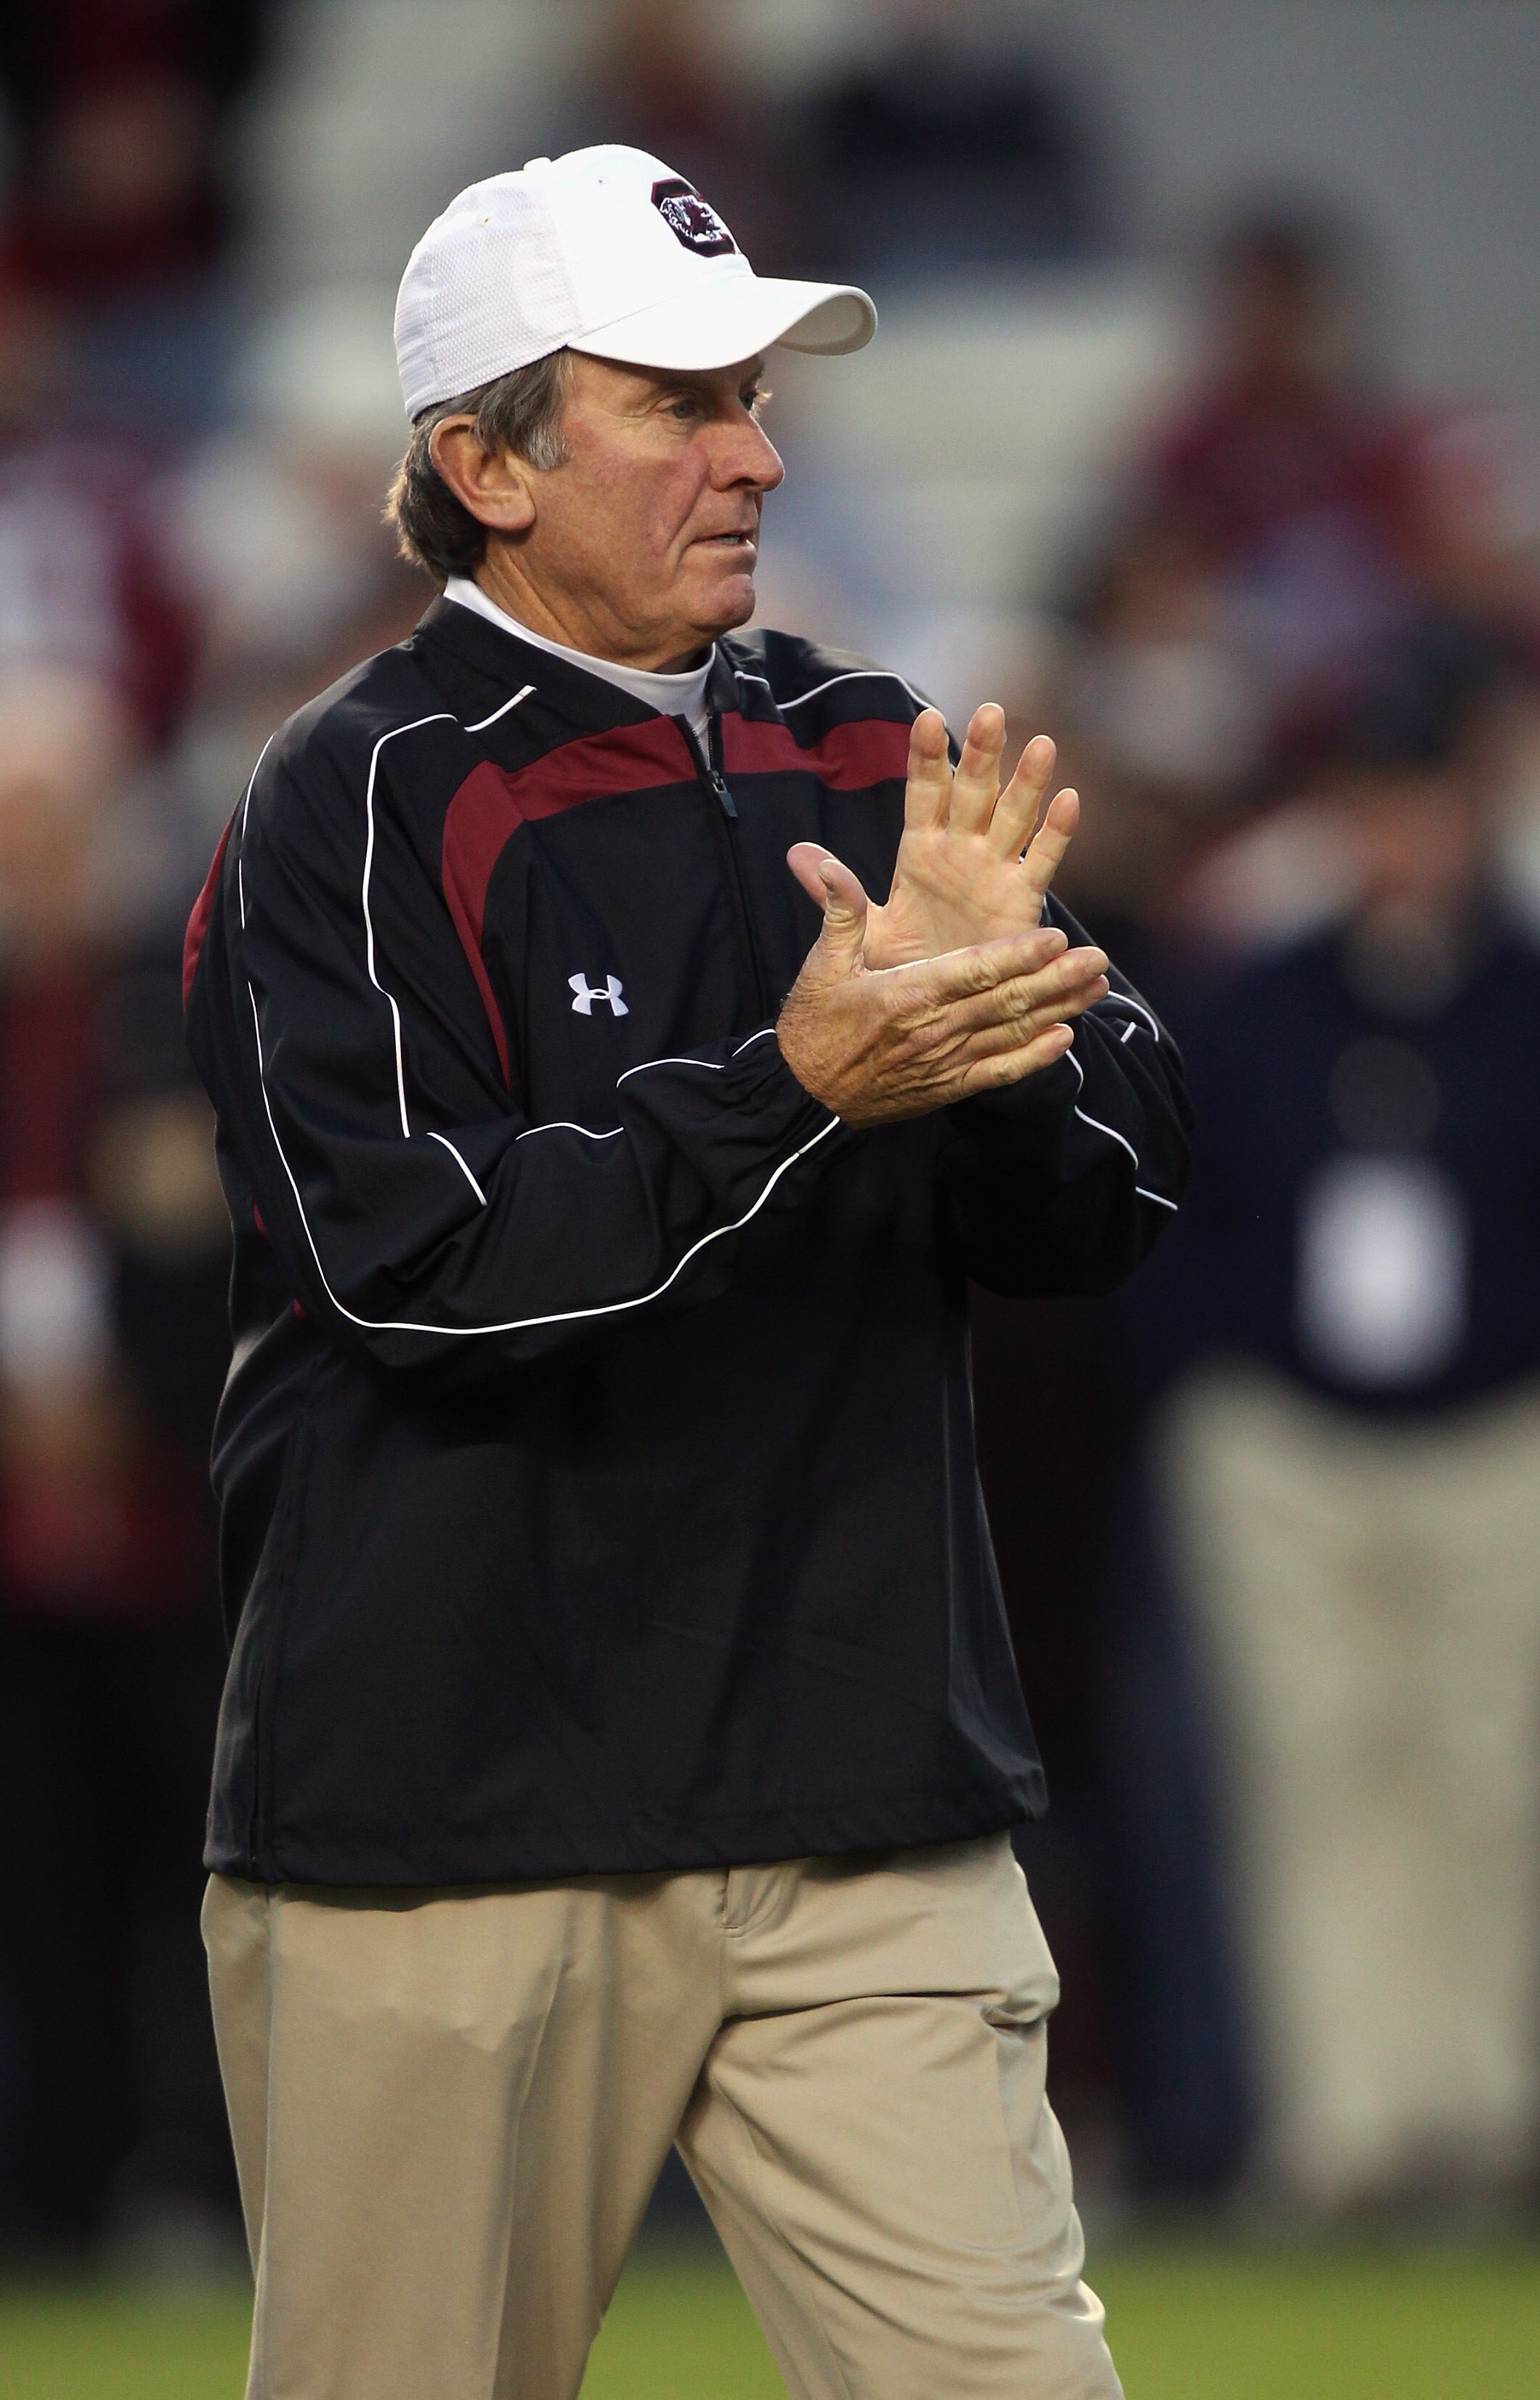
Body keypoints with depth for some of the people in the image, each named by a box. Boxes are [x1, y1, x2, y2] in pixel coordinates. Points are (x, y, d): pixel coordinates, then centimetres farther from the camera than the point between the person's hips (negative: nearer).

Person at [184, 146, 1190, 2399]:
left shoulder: (871, 762, 12)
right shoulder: (361, 804, -5)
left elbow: (1101, 1215, 9)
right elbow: (425, 1261, -15)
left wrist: (996, 1005, -12)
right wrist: (796, 1087, -24)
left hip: (867, 1826, 4)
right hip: (453, 1817, -4)